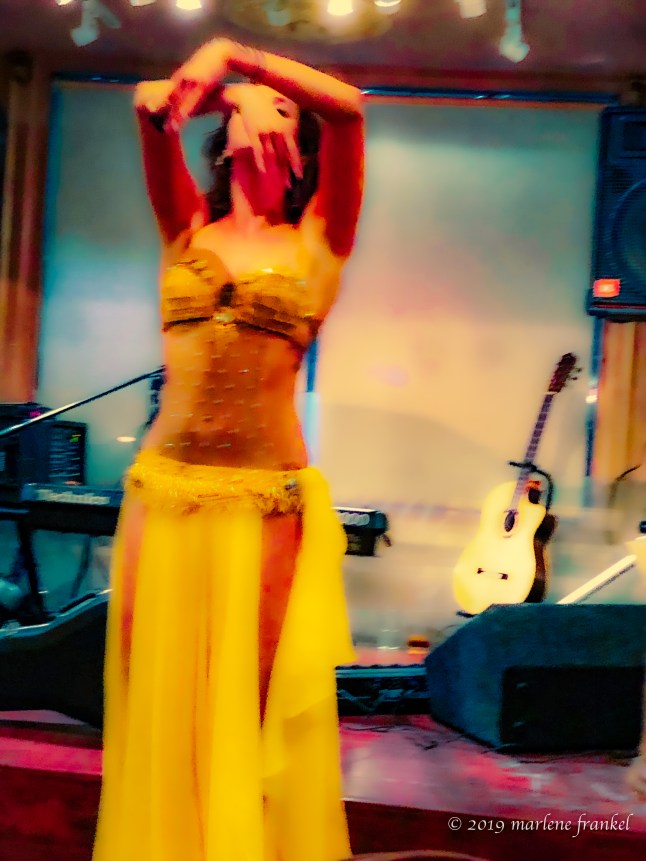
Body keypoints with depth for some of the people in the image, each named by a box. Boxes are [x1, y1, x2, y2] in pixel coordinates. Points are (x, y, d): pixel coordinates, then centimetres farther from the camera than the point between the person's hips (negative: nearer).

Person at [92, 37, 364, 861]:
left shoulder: (317, 239, 7)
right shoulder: (187, 227, 13)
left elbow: (348, 107, -5)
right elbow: (152, 107, 3)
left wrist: (233, 52, -3)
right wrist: (164, 102, -14)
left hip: (267, 502, -2)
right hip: (164, 489, 2)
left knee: (253, 706, 5)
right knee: (157, 695, 9)